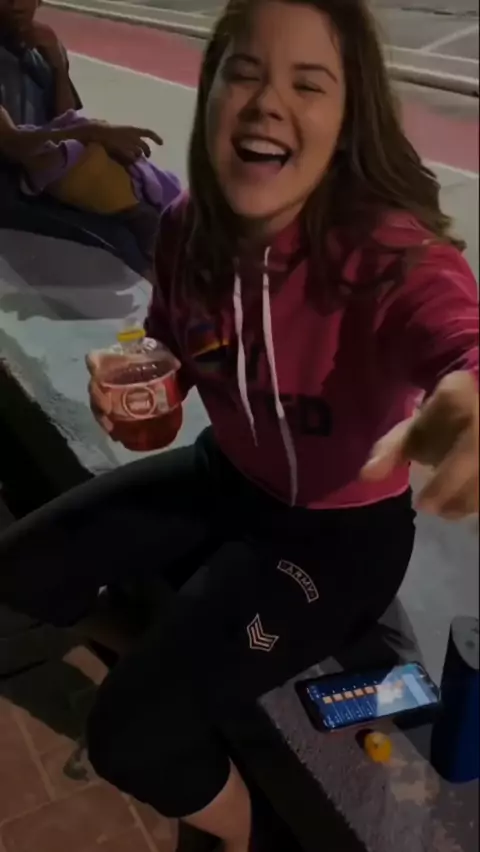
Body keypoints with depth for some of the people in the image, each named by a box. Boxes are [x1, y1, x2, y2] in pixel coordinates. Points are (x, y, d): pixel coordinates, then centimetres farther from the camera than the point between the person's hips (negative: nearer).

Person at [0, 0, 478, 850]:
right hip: (229, 475, 6)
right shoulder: (190, 226, -12)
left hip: (341, 527, -6)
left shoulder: (391, 254, -31)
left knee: (133, 730, -14)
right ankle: (141, 639, 43)